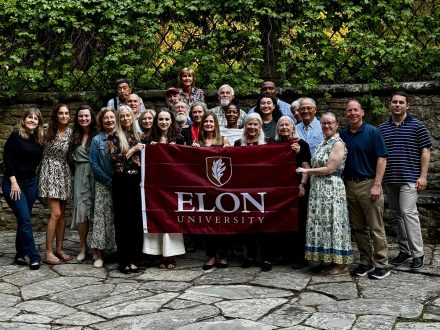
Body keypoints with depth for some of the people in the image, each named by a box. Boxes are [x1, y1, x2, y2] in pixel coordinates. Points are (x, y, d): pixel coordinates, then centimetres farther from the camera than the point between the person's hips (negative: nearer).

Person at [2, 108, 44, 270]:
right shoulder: (16, 136, -8)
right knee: (25, 220, -10)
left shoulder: (38, 140, 8)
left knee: (24, 220, 9)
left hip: (31, 182, 6)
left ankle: (20, 255, 18)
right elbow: (7, 158, -11)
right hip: (13, 183, -6)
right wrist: (13, 182, -15)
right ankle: (33, 256, -5)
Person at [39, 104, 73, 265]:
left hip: (64, 172, 5)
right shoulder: (48, 131, -4)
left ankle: (59, 249, 17)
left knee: (62, 214, 7)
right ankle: (48, 252, -4)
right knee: (55, 213, -11)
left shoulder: (70, 132, 6)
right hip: (50, 172, -4)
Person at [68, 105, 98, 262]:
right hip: (80, 175, 3)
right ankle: (83, 246, 9)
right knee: (81, 210, -3)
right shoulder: (75, 136, 12)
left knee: (96, 210, -2)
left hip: (95, 174, -3)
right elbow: (72, 156, 18)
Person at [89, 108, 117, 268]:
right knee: (101, 216, -4)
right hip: (103, 185, -1)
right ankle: (99, 254, 0)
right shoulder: (97, 140, 4)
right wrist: (109, 181, -9)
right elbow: (94, 163, -2)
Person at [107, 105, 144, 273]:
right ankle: (123, 260, 4)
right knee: (123, 220, -2)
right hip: (121, 181, -5)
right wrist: (133, 150, -9)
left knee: (136, 219, 4)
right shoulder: (114, 136, 1)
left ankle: (133, 258, 13)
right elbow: (114, 159, -10)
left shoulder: (136, 136, 16)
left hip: (136, 180, 5)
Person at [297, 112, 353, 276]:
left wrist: (307, 170, -9)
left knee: (333, 223, -7)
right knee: (323, 224, 8)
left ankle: (342, 265, -1)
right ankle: (333, 262, 13)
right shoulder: (324, 142, 18)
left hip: (331, 189, -9)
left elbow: (329, 169, -14)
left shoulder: (338, 144, -9)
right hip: (319, 190, 9)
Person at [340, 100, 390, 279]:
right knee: (358, 228, 10)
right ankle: (365, 262, 19)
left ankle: (381, 265, 5)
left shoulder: (372, 132, -3)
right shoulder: (342, 135, 9)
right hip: (349, 185, 5)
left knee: (376, 228, -2)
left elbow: (381, 159, -7)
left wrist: (377, 185, -14)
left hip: (369, 184, -5)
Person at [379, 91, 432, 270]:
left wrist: (423, 176, -9)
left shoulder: (417, 125, 0)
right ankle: (404, 250, 19)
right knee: (397, 215, 9)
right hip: (389, 179, 5)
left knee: (408, 213, -12)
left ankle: (418, 253, -4)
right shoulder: (382, 128, 11)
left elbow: (425, 151, -2)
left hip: (409, 178, -5)